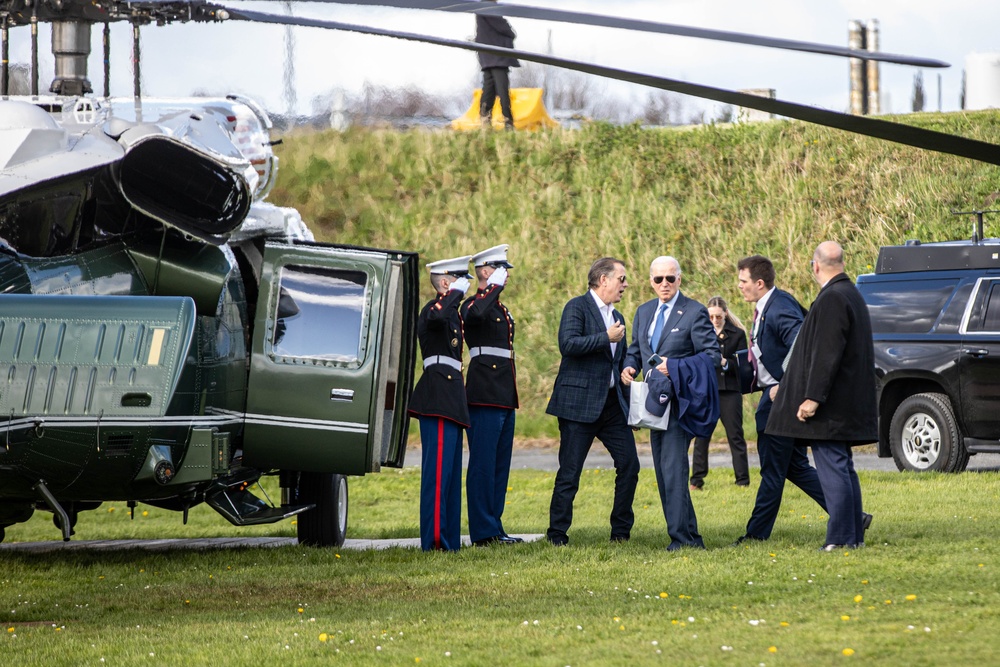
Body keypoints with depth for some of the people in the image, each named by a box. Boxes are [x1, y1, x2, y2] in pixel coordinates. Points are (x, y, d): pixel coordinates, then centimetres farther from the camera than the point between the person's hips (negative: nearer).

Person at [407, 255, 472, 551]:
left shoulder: (452, 311, 22)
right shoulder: (434, 308, -9)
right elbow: (437, 317, -36)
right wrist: (457, 292, -22)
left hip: (449, 397, 11)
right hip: (438, 399, -11)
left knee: (450, 471, 11)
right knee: (438, 469, -12)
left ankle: (448, 538, 14)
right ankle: (435, 539, -14)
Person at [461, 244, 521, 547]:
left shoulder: (502, 310, 21)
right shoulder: (474, 304, -8)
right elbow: (474, 315, -34)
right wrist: (495, 287, -21)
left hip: (504, 397, 9)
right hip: (484, 396, -9)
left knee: (500, 465, 10)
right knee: (483, 463, -7)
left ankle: (494, 528, 15)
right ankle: (483, 532, -7)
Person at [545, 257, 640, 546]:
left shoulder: (617, 318, 19)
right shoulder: (577, 307, -5)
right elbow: (568, 344, -21)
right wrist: (606, 338, -18)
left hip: (612, 403, 7)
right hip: (580, 402, -7)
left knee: (629, 464, 2)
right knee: (570, 473, -4)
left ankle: (621, 531, 12)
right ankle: (557, 534, 4)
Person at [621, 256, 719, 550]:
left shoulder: (695, 312, -8)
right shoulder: (644, 312, 14)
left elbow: (712, 355, -11)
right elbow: (635, 349, 23)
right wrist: (629, 367, 0)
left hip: (680, 402, -8)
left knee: (673, 468, -15)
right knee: (664, 472, 9)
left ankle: (681, 536, -13)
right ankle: (690, 535, 15)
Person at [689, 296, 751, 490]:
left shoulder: (737, 334, 3)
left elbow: (742, 365, -1)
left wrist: (725, 363, -19)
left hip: (729, 391, -2)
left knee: (735, 436, 1)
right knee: (701, 436, 2)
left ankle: (743, 481, 4)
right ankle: (696, 481, 8)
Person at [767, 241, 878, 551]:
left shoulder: (832, 299, -17)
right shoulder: (852, 295, 16)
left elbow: (827, 354, -22)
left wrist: (813, 398, -23)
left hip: (830, 407, -10)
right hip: (847, 403, 10)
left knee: (833, 469, -8)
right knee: (842, 469, 16)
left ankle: (841, 538, -9)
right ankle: (854, 533, 18)